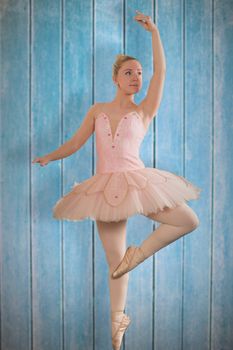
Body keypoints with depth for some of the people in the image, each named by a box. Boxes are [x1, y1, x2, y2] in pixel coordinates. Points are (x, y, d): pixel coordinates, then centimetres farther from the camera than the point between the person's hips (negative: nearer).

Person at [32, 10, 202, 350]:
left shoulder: (144, 111, 5)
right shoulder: (97, 110, 11)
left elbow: (161, 72, -5)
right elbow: (74, 144, 13)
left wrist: (153, 30, -7)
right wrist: (48, 157, 3)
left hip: (138, 181, 0)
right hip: (106, 187, 0)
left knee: (189, 221, -13)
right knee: (115, 263, 5)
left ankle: (139, 253, 3)